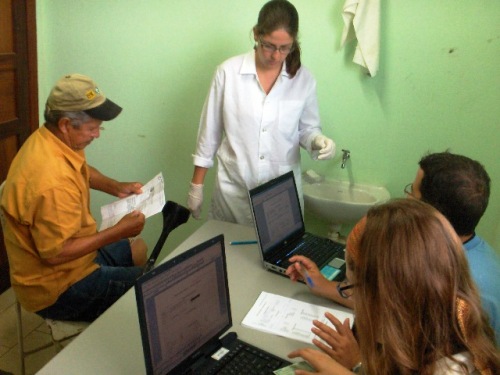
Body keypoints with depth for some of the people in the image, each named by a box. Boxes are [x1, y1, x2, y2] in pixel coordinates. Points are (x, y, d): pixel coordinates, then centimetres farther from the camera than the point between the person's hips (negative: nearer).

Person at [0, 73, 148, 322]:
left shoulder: (50, 138, -4)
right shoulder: (53, 181, -35)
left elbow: (82, 170, 18)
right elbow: (55, 254, -31)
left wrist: (115, 187, 2)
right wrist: (119, 231, -26)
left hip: (67, 249, 10)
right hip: (56, 290, -10)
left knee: (138, 249, 24)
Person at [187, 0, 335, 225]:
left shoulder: (303, 79, -3)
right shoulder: (228, 72, -6)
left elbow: (307, 128, 9)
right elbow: (209, 131, 0)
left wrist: (317, 140, -15)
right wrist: (196, 185, 3)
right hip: (234, 190, 0)